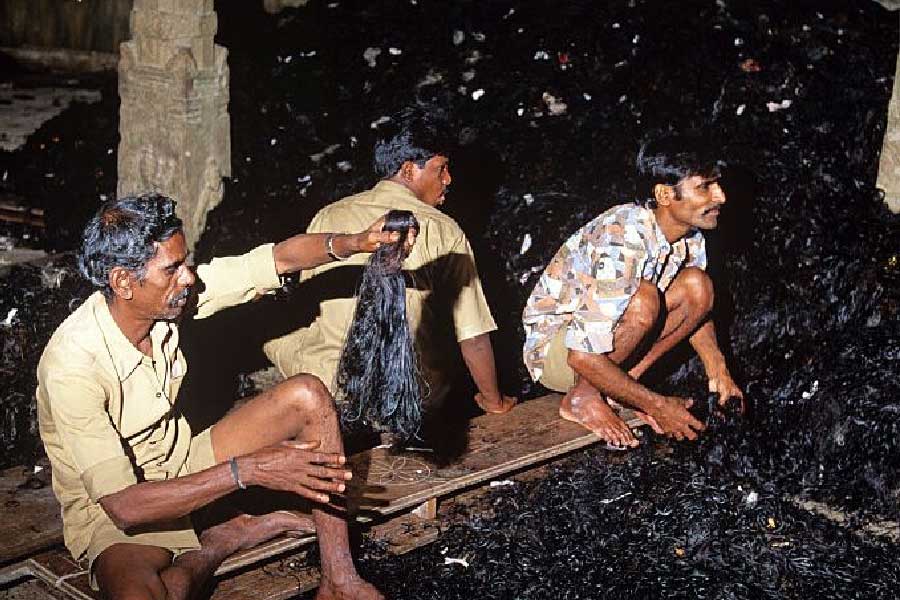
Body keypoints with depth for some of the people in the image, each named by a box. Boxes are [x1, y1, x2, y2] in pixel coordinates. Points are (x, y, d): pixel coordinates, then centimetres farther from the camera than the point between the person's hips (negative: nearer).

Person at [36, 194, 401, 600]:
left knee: (307, 395, -9)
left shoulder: (173, 291, -12)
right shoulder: (71, 364, -30)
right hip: (112, 515, -6)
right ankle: (227, 538, -5)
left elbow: (278, 259, -10)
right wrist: (247, 470, -35)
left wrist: (353, 243, -30)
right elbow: (123, 505, -33)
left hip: (183, 469, 7)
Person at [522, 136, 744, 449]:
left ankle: (621, 384, -2)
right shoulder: (624, 242, -34)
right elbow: (583, 356, -34)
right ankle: (582, 397, -13)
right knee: (643, 300, -33)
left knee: (698, 285, -9)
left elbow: (695, 306, 12)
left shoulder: (690, 234, -8)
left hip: (607, 334, 8)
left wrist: (718, 372, -2)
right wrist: (656, 405, -26)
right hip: (553, 349, -8)